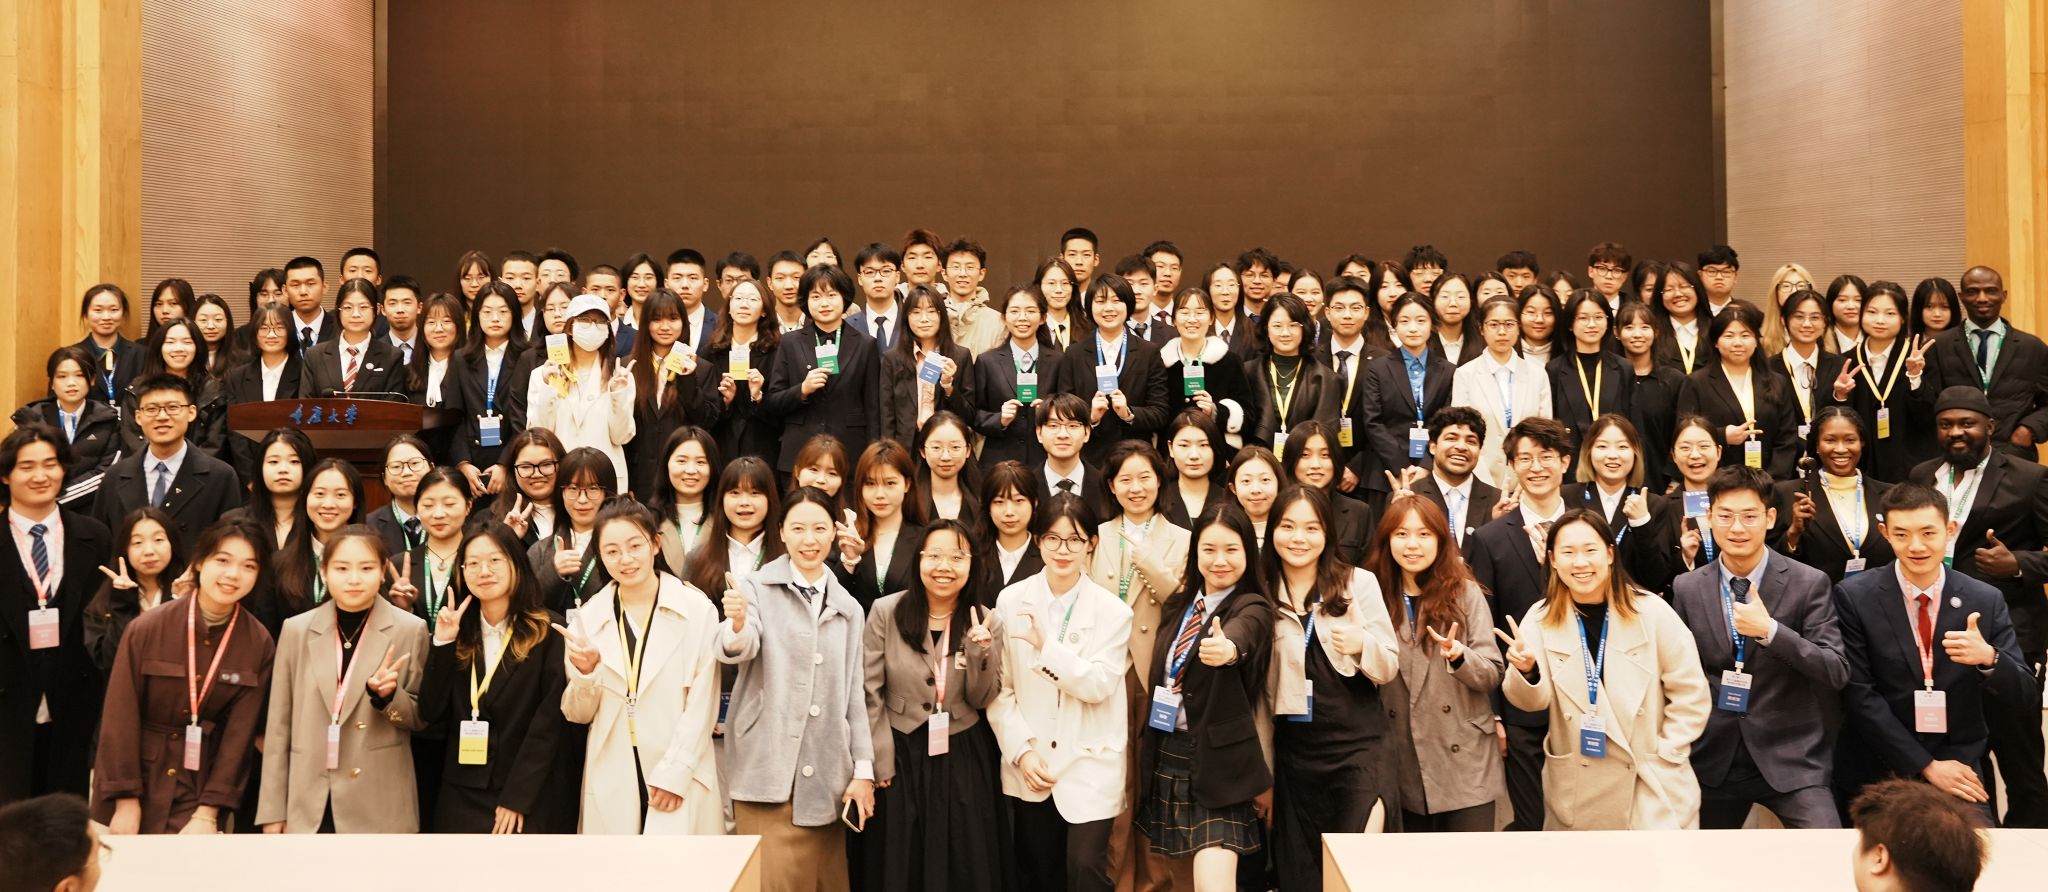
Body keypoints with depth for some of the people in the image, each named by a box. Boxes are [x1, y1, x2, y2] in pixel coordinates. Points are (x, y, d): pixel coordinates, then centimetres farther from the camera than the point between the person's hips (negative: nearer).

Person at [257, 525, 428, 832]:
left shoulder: (410, 630, -2)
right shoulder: (297, 629, 4)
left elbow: (422, 718, 4)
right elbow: (279, 725, 6)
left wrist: (387, 695, -16)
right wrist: (272, 809, 4)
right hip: (309, 807, 2)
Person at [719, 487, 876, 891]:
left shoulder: (848, 609, 14)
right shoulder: (757, 589, 2)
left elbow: (855, 693, 14)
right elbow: (734, 649, -16)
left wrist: (864, 770, 7)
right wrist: (737, 626, -40)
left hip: (827, 779, 4)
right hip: (769, 772, -4)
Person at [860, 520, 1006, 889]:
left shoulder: (987, 622, -3)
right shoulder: (886, 612, -8)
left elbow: (983, 700, -3)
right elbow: (871, 693, -5)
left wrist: (981, 652, -20)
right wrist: (880, 761, -6)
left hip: (963, 759, 1)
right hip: (901, 755, -1)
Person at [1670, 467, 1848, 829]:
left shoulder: (1809, 583, -6)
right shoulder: (1686, 588, 2)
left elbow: (1837, 672, -12)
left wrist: (1770, 630, -24)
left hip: (1790, 760, -3)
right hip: (1712, 758, 3)